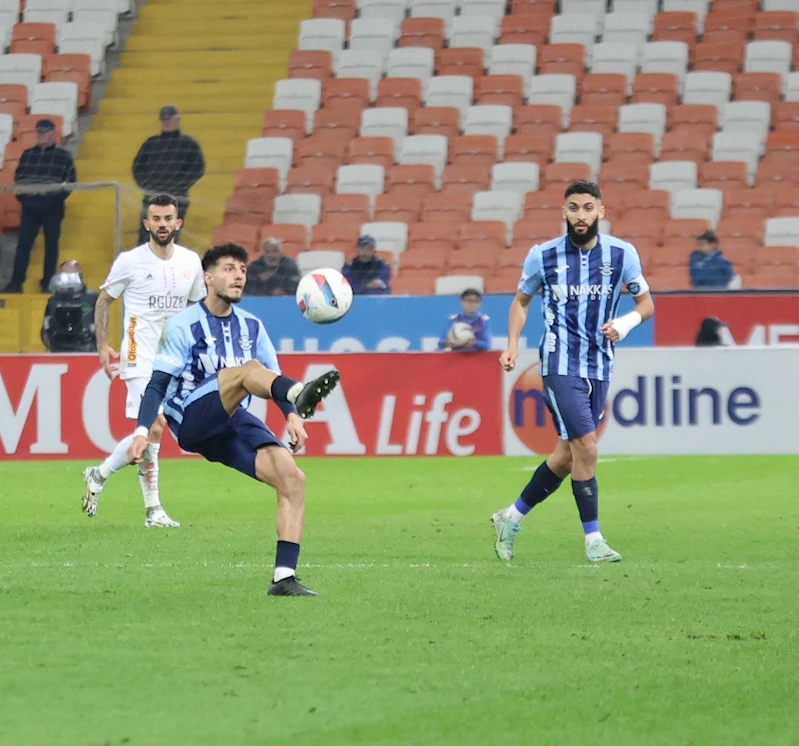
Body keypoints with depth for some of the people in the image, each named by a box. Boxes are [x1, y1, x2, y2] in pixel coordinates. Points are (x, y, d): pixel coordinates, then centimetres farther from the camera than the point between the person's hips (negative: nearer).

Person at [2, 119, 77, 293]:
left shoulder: (63, 155, 3)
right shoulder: (27, 154, 13)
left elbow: (71, 181, 0)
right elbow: (18, 177, 14)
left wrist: (58, 197, -12)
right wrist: (21, 194, -2)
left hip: (52, 207, -2)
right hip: (30, 205, 2)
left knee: (51, 244, 3)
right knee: (23, 243, -3)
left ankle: (48, 283, 10)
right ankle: (16, 282, -3)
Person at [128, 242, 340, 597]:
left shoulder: (251, 326, 14)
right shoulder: (184, 325, 0)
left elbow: (272, 378, 17)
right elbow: (158, 383, -5)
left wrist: (291, 416, -3)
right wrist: (142, 431, -19)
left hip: (233, 423, 6)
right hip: (191, 421, -6)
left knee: (293, 479, -15)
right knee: (247, 369, -31)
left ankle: (284, 577, -16)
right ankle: (300, 393, -64)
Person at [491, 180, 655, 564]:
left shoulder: (622, 254, -1)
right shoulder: (543, 255, -3)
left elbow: (646, 303, 9)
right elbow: (521, 300, 13)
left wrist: (626, 322, -12)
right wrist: (513, 344, 0)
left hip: (599, 366, 4)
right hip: (560, 363, -4)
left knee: (568, 455, 9)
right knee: (586, 447, -15)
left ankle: (512, 517, 28)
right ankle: (593, 540, -7)